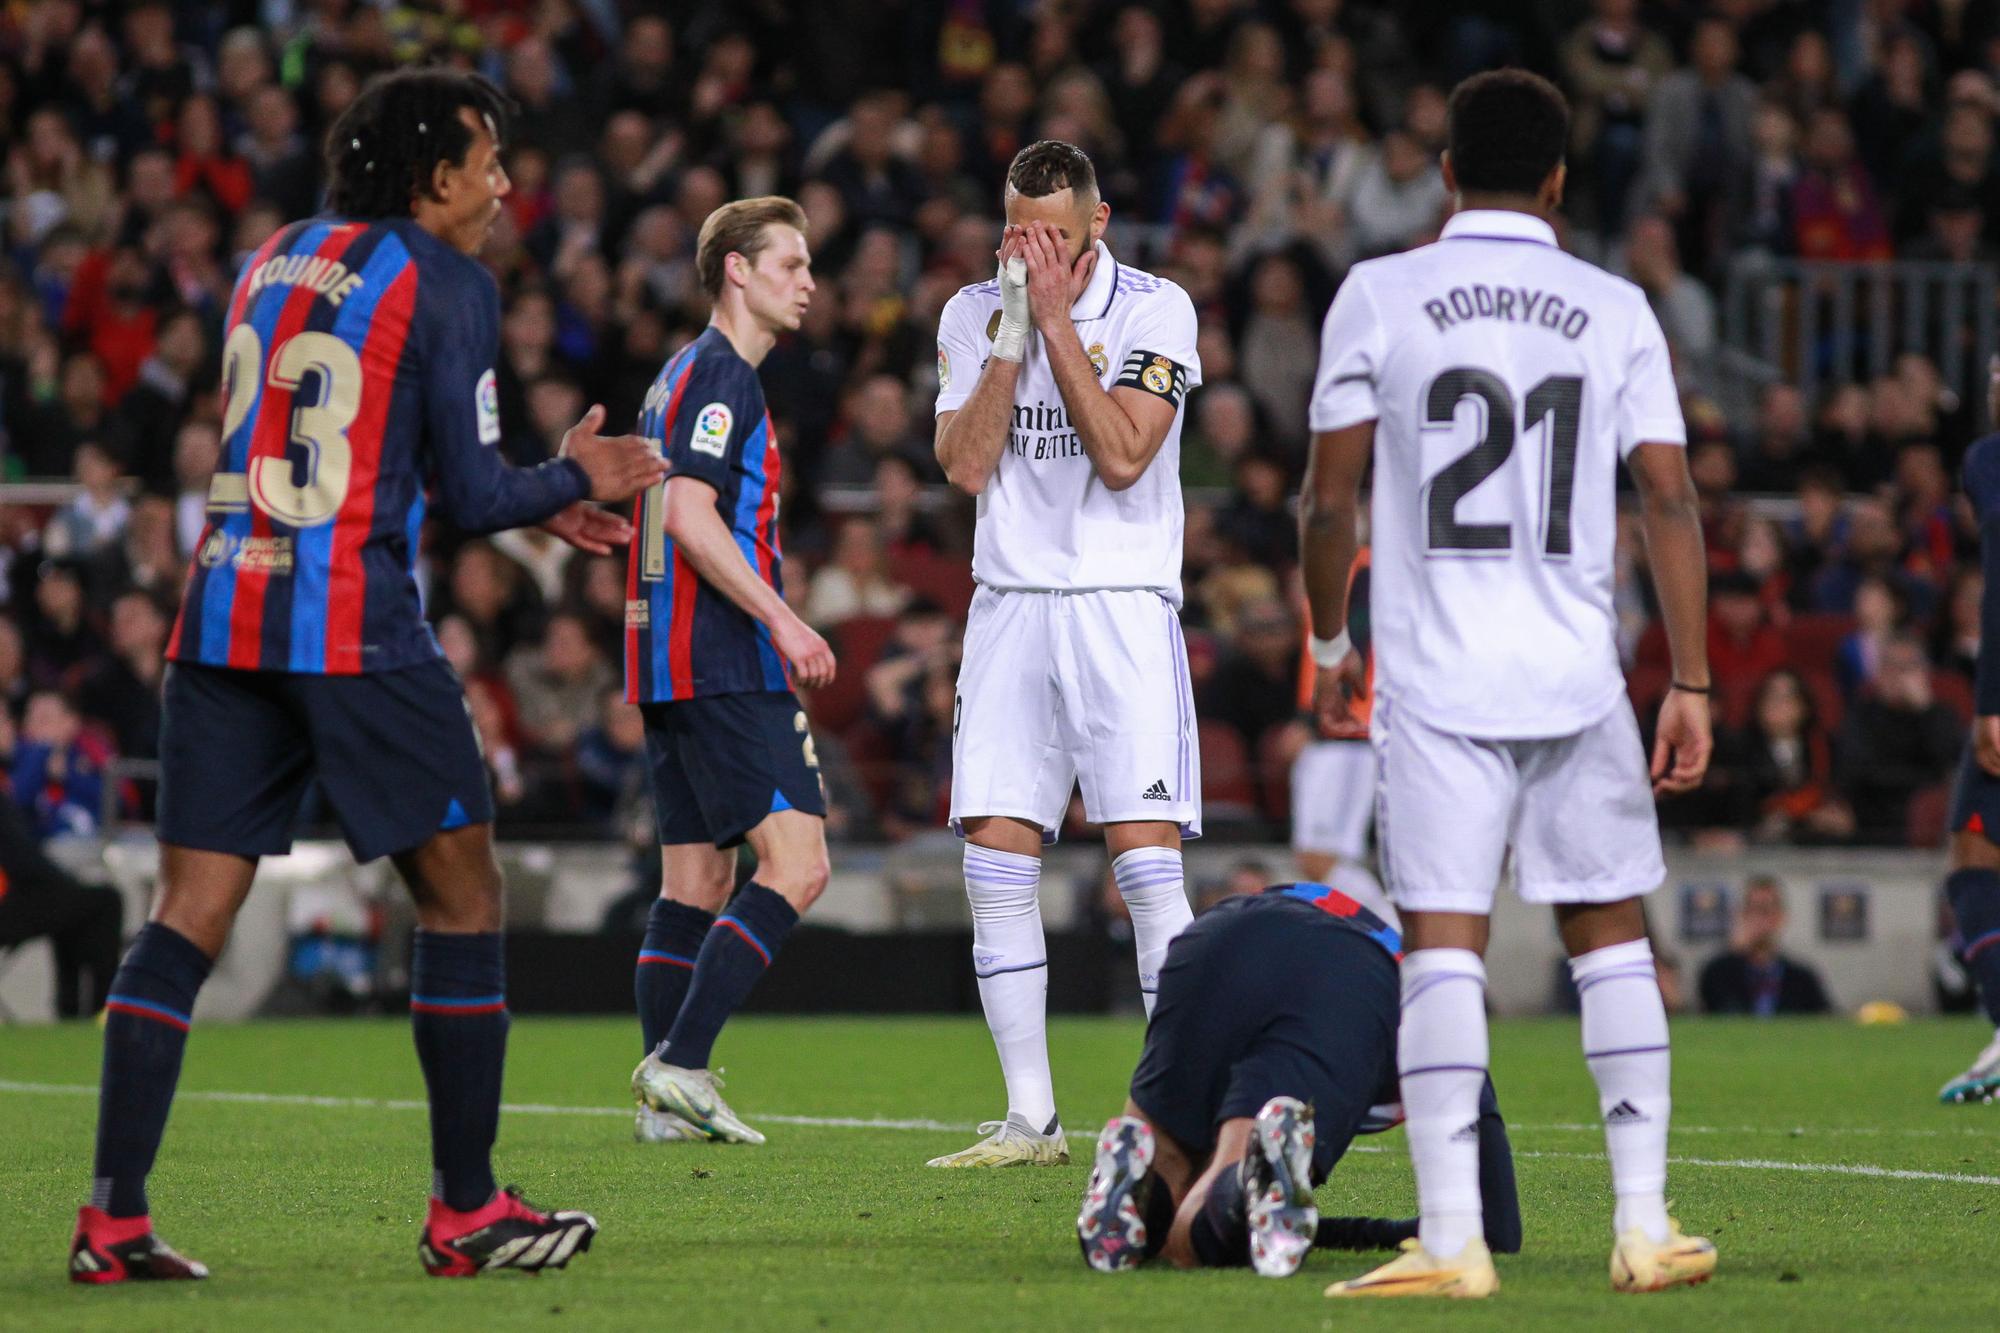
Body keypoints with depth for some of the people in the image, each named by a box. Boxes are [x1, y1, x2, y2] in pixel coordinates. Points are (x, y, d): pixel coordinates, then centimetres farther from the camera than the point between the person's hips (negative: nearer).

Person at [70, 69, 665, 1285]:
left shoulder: (272, 263, 18)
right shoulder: (445, 283, -3)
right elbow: (472, 494, -6)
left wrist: (542, 500, 28)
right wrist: (573, 480, 16)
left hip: (224, 623, 6)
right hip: (355, 631, -6)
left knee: (191, 913, 3)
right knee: (462, 894, 8)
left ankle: (115, 1218, -5)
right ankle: (468, 1211, 10)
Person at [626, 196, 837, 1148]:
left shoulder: (688, 374, 22)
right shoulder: (719, 376, -10)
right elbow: (690, 516, -20)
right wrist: (780, 617, -20)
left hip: (672, 665, 11)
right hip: (724, 667, -11)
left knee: (696, 877, 8)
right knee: (796, 863, -12)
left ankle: (667, 1099, 5)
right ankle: (681, 1063, -17)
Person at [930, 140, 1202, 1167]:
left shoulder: (1155, 310, -4)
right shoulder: (973, 314, 7)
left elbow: (1121, 456, -15)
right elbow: (965, 465, -3)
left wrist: (1057, 320, -13)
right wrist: (1012, 336, -10)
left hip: (1122, 607, -4)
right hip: (1009, 608, 4)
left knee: (1145, 856, -11)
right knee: (996, 864, -1)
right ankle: (1030, 1120, 5)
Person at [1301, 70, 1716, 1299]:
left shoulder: (1380, 297, 0)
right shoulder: (1616, 312, 5)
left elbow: (1330, 497, 0)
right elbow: (1671, 498, 1)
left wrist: (1330, 642, 15)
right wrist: (1692, 683, 5)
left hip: (1435, 679, -2)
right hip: (1578, 677, 2)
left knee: (1443, 945, -3)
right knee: (1611, 934, 12)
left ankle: (1453, 1239, -10)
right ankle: (1645, 1224, 9)